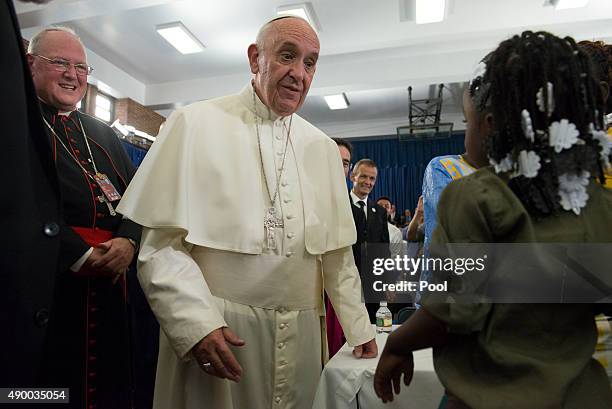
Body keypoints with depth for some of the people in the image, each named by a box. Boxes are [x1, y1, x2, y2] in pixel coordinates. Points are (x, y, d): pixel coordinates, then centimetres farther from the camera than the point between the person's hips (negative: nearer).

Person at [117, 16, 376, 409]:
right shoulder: (195, 124, -5)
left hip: (300, 334, 4)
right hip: (214, 330, -3)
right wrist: (197, 323, -17)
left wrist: (360, 329, 10)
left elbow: (337, 251, 10)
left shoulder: (322, 148, 8)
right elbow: (160, 243, -8)